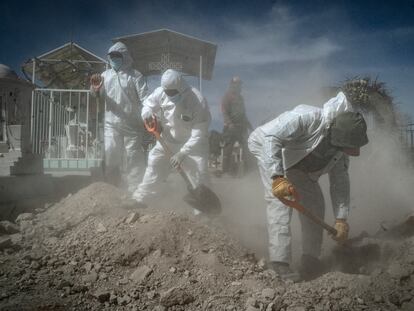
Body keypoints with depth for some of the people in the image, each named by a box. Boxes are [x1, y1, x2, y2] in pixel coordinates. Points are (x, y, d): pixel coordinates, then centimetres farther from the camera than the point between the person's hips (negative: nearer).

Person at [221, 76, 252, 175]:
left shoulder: (240, 97, 18)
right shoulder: (227, 97, -7)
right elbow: (224, 111, -16)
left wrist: (247, 123, 23)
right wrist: (229, 123, -27)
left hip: (241, 126, 8)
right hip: (231, 126, -8)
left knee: (245, 146, 10)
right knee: (228, 148, -5)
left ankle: (245, 165, 22)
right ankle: (226, 169, 1)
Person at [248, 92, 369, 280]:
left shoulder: (341, 148, -15)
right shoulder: (309, 118, -40)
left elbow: (340, 182, -6)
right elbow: (271, 137, -44)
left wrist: (341, 219, -9)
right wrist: (277, 178, -49)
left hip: (298, 164, 7)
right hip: (269, 150, -7)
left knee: (315, 203, 0)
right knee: (280, 200, -23)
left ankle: (310, 259, 10)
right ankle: (279, 262, -21)